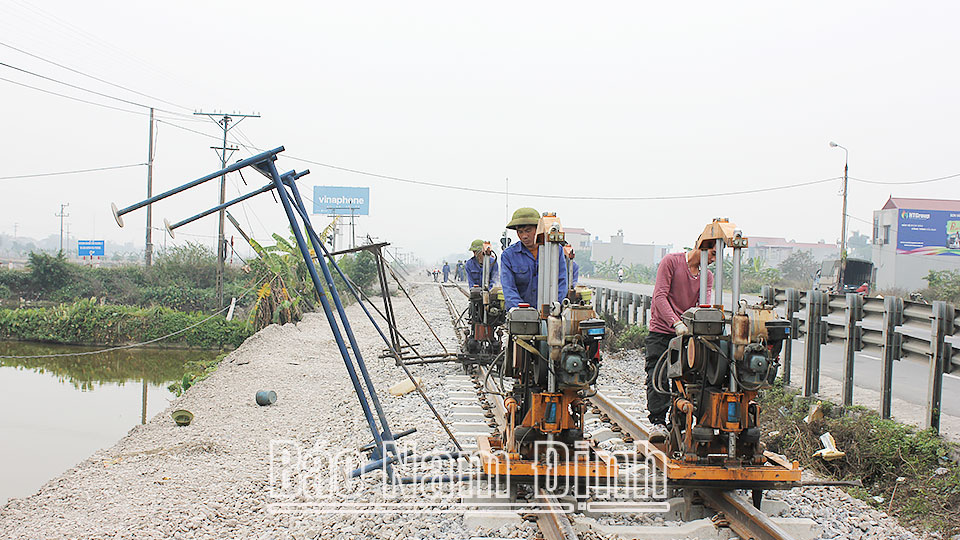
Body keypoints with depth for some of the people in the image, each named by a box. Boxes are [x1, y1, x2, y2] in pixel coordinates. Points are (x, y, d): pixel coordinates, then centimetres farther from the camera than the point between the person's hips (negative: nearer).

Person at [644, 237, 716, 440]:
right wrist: (676, 323, -26)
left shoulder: (707, 276, 12)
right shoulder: (671, 261, -5)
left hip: (687, 334, 4)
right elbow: (660, 296, -14)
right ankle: (658, 423, -12)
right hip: (661, 331, -4)